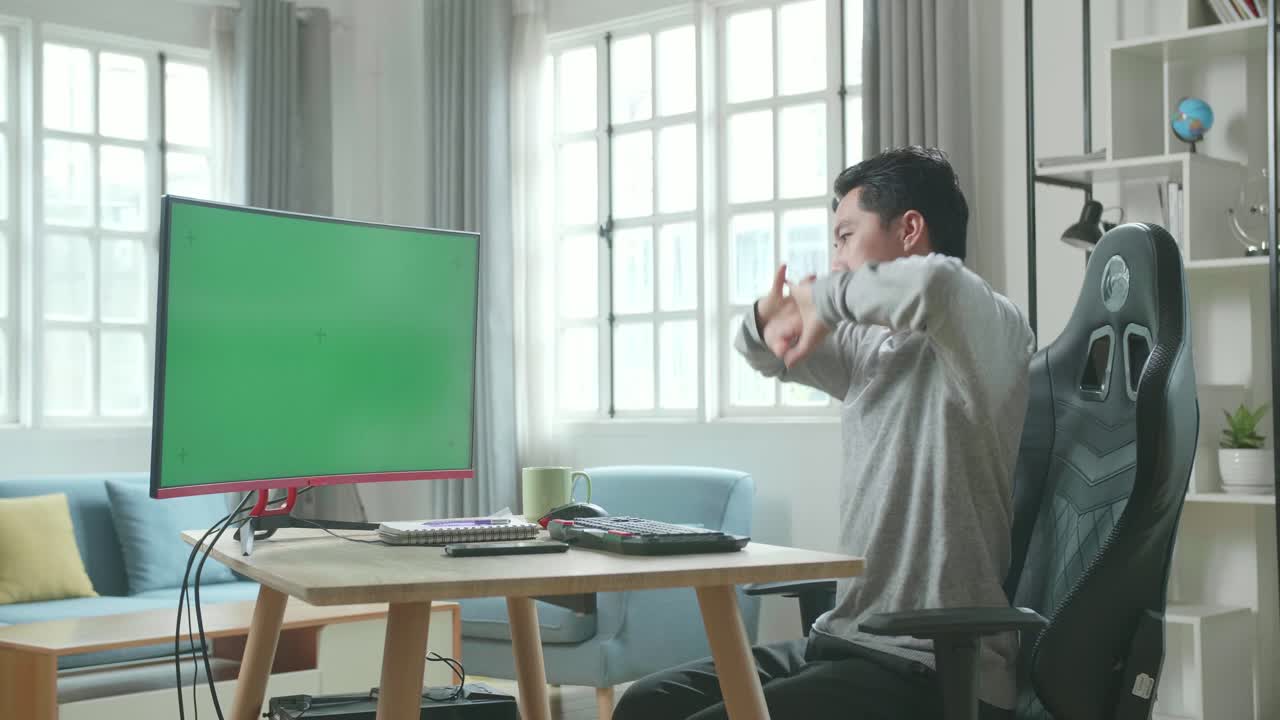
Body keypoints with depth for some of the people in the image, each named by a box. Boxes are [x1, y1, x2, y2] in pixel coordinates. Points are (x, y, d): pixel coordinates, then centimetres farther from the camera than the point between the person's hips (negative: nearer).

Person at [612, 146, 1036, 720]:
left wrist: (830, 294, -16)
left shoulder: (987, 330, -11)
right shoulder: (876, 349, 15)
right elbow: (774, 357, 31)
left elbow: (933, 283, -37)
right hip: (846, 643, 9)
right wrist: (765, 323, 6)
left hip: (938, 674, -9)